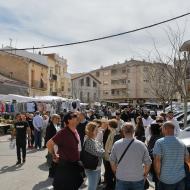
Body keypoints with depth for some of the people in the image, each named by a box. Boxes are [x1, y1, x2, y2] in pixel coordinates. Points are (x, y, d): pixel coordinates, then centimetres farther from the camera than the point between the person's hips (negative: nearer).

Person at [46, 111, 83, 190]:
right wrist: (54, 156, -11)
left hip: (75, 165, 8)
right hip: (65, 165, -8)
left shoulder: (75, 131, 2)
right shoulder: (63, 132, -25)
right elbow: (49, 144, -24)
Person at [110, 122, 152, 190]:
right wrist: (145, 174, 13)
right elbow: (148, 163, -3)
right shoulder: (141, 145, -10)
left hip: (121, 179, 0)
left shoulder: (116, 144, -9)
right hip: (138, 179, 0)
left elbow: (112, 161, 2)